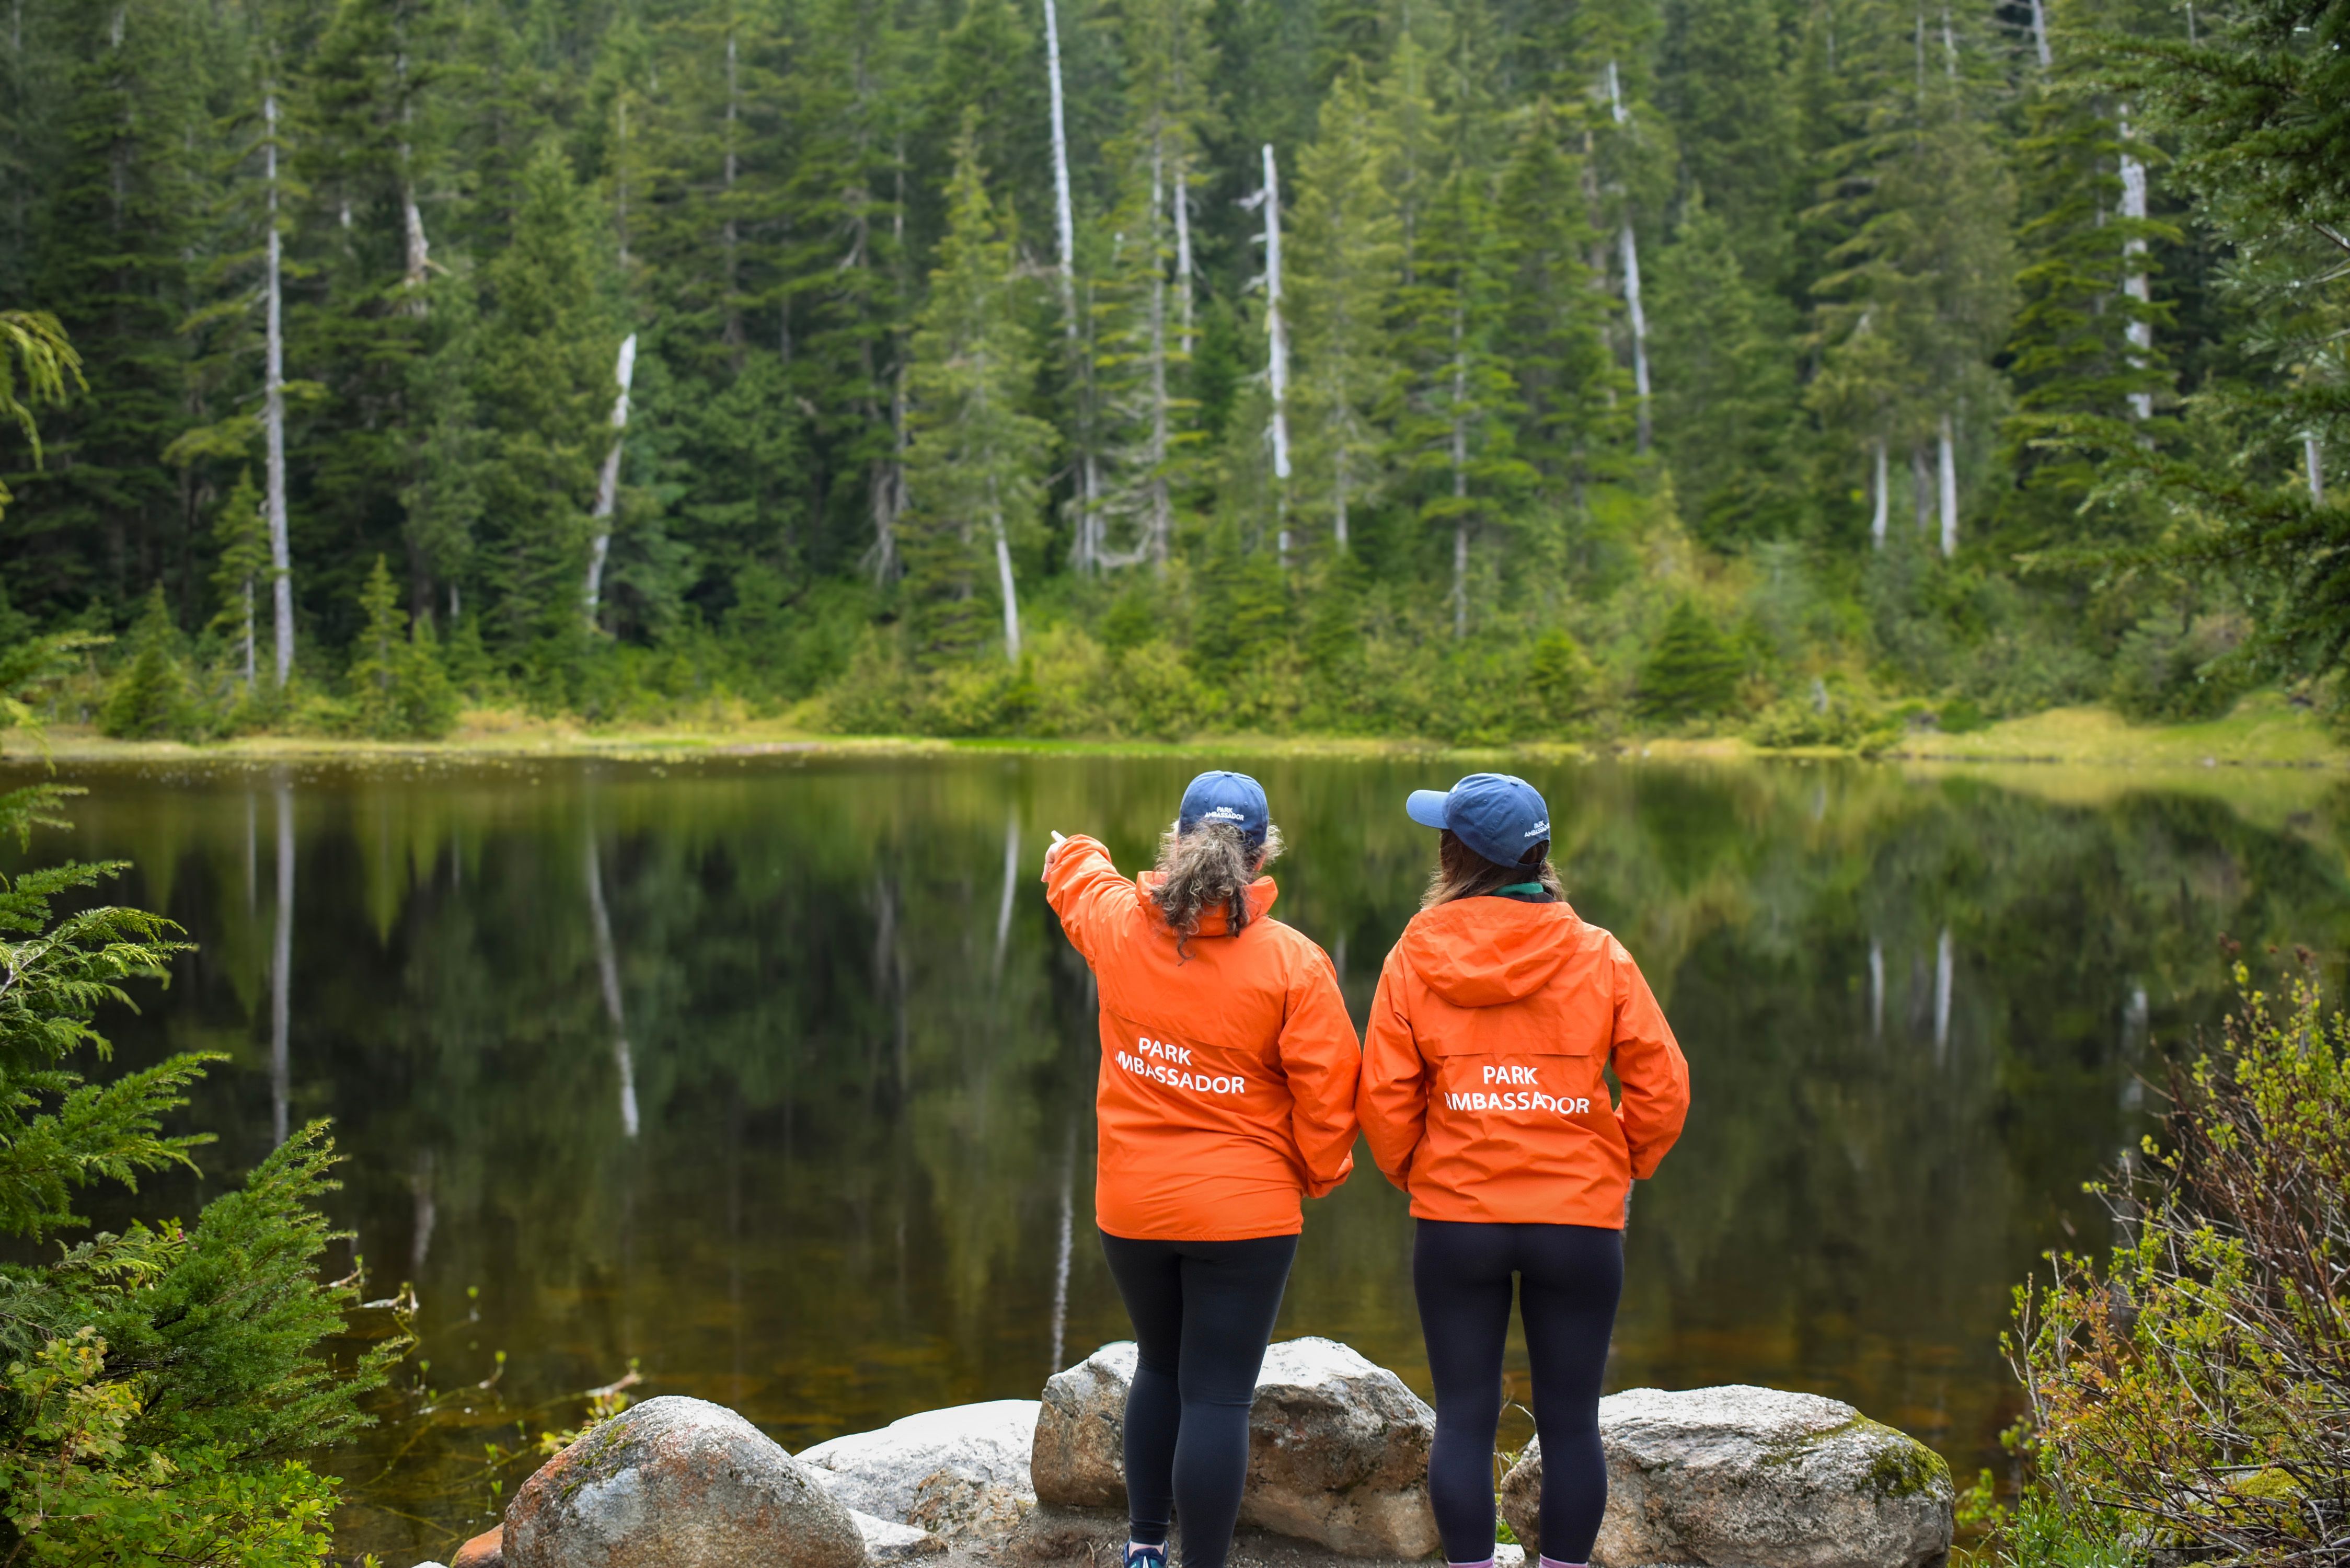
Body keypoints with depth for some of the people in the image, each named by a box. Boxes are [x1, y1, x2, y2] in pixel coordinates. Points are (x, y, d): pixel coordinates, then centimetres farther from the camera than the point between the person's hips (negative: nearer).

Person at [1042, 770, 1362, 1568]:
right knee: (1218, 1396, 0)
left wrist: (1076, 855, 43)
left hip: (1130, 1204, 4)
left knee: (1160, 1369, 24)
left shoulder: (1115, 922, -5)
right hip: (1244, 1210, -4)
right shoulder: (1294, 963, -14)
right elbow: (1327, 1089, -11)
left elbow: (1072, 870, 19)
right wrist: (1320, 1175, 7)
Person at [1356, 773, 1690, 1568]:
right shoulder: (1599, 956, -3)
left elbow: (1384, 1098, -4)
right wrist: (1621, 1170, 10)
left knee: (1464, 1417, 9)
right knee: (1571, 1421, 8)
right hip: (1580, 1221, 0)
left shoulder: (1414, 958, -4)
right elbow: (1661, 1084, -4)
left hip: (1454, 1219, 0)